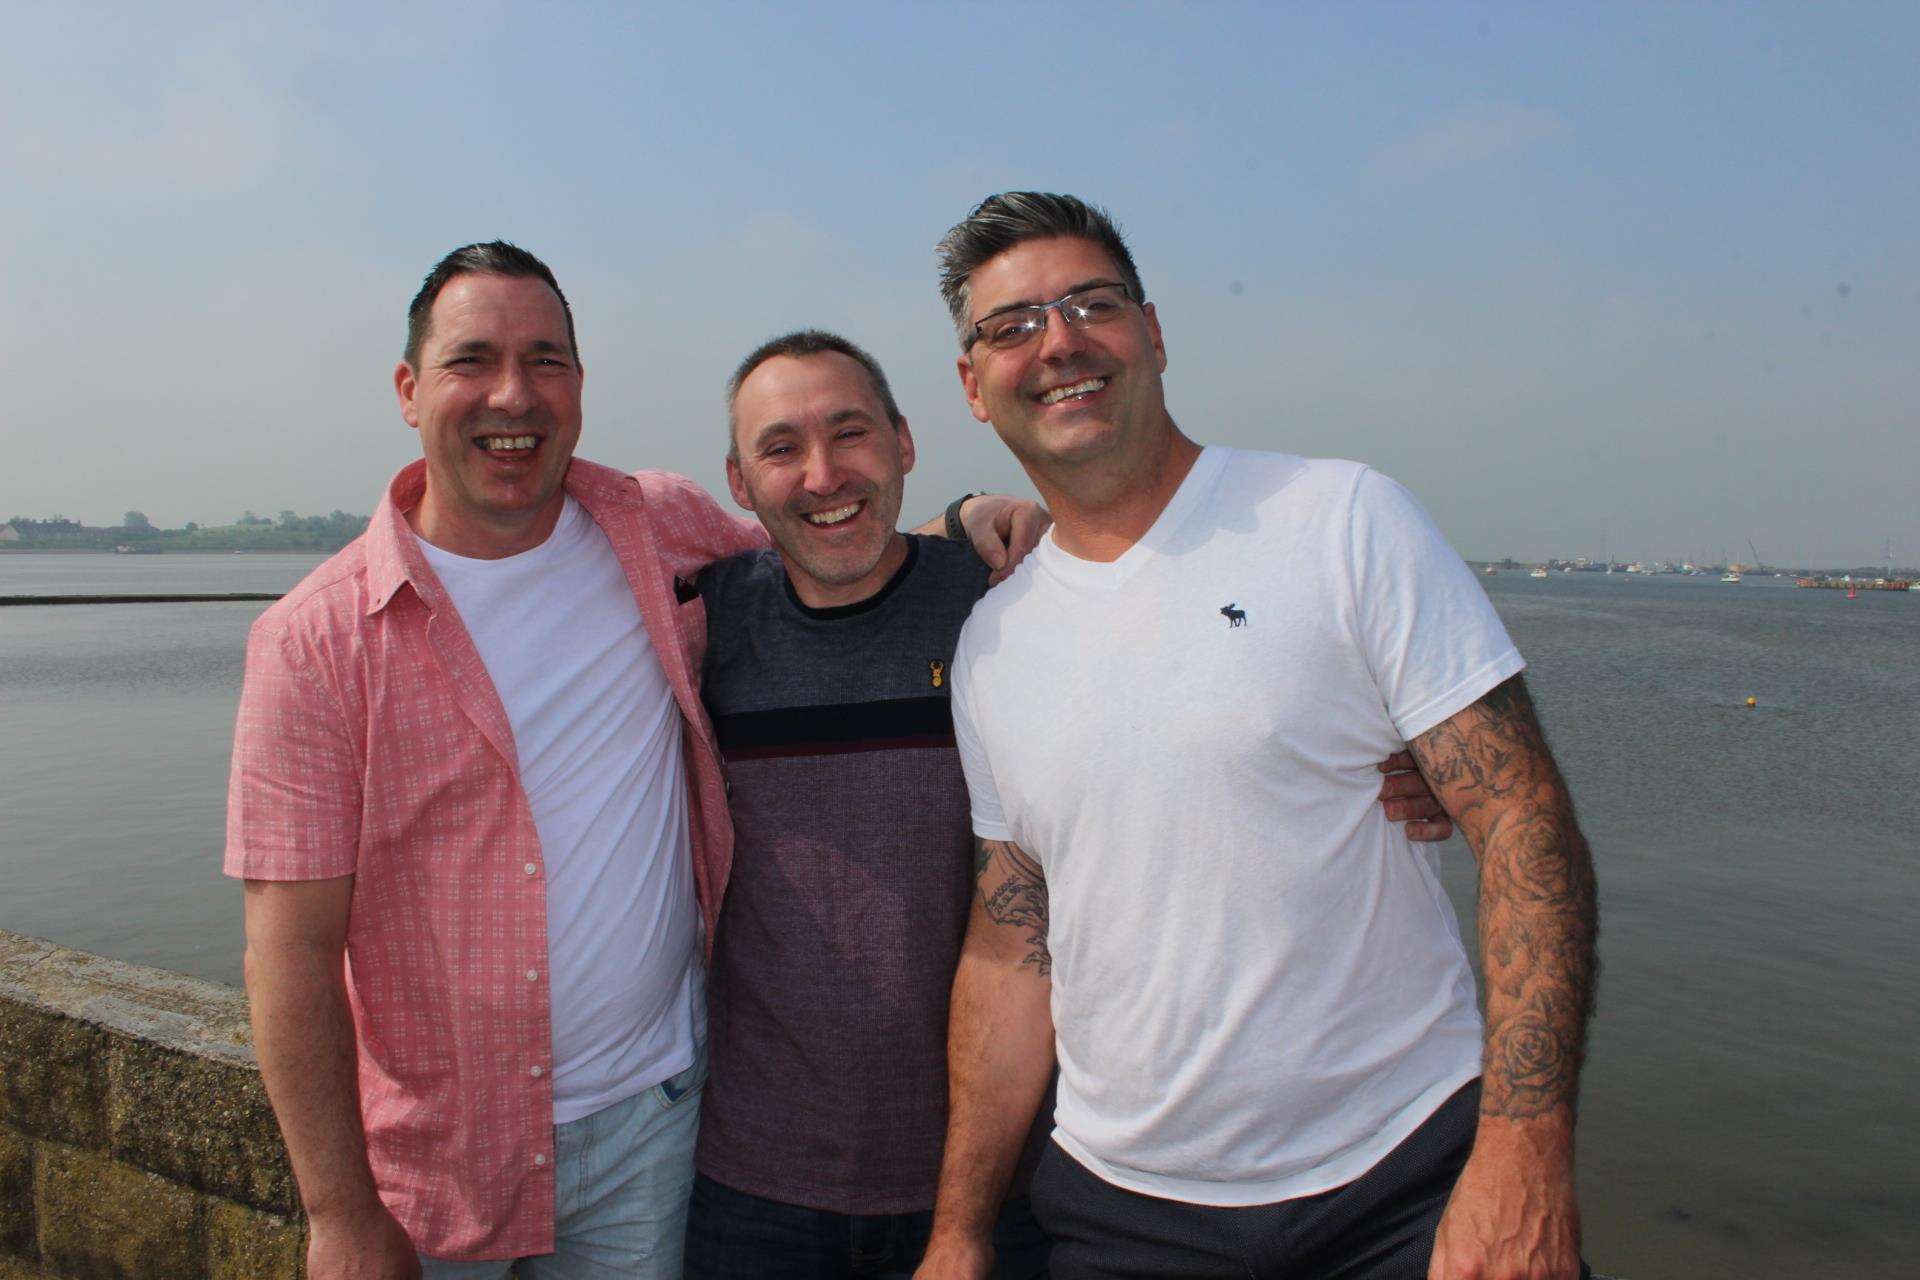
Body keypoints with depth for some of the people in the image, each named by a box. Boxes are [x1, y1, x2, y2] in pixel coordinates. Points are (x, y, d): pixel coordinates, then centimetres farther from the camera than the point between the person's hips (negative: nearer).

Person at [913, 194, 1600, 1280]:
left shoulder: (1345, 521, -10)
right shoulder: (990, 646, 2)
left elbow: (1525, 822, -12)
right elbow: (1011, 945, 7)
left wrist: (1524, 1160, -20)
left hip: (1405, 1182, -3)